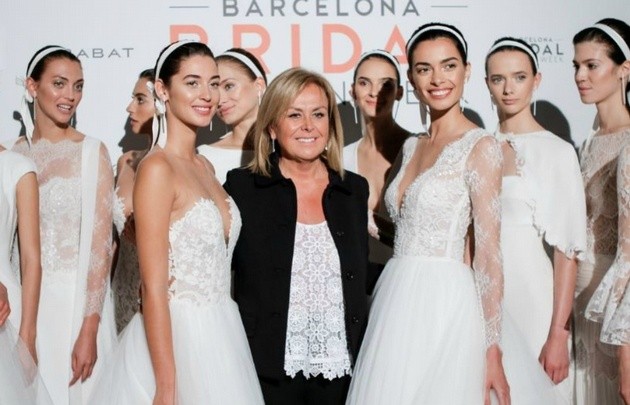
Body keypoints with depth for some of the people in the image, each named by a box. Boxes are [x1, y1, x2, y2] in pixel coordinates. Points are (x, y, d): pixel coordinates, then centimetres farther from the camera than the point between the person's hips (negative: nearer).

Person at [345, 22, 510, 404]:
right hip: (395, 302, 7)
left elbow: (488, 255, -11)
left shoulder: (480, 146, -7)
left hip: (444, 305, -7)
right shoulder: (411, 147, 14)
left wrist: (492, 351, -13)